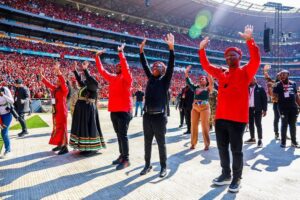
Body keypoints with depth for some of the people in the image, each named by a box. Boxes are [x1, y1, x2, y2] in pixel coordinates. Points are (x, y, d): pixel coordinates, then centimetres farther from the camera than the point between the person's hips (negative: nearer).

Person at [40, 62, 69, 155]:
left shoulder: (64, 90, -11)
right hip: (55, 111, 9)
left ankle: (65, 147, -1)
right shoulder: (54, 89, 11)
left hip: (62, 112, -9)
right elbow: (48, 84, 24)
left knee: (62, 128, -7)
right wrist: (41, 75, 25)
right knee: (57, 128, 14)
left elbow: (63, 82, -27)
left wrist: (58, 71, -35)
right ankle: (60, 145, 26)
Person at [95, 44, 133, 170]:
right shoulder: (112, 78, 14)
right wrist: (97, 57, 20)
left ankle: (126, 160, 2)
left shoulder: (127, 78, -5)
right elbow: (101, 71, 21)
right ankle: (122, 155, 24)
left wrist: (121, 53, -25)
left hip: (124, 111, -7)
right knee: (119, 135, 13)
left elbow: (125, 67, -22)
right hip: (114, 111, 7)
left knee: (123, 135, -6)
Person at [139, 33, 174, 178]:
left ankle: (163, 167, 22)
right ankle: (147, 165, 28)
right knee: (147, 143, 13)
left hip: (159, 117, -5)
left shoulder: (165, 80, -2)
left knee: (161, 143, 6)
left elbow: (170, 66, -12)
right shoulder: (150, 78, 11)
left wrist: (171, 48, -20)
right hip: (147, 116, 5)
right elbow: (144, 65, 13)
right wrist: (141, 49, 9)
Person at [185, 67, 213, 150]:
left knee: (205, 126, -1)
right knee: (194, 126, 5)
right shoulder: (196, 88, 13)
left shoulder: (208, 88, 3)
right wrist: (186, 72, 1)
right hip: (195, 108, 4)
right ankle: (193, 143, 16)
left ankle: (207, 144, 9)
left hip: (205, 108, -4)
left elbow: (211, 83, -15)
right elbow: (188, 82, 10)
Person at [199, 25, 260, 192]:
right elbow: (206, 66, 20)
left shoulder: (245, 72, 1)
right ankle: (226, 175, 30)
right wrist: (202, 49, 10)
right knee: (222, 148, 14)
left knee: (236, 150, 4)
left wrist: (250, 40, -22)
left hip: (237, 118, -5)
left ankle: (237, 179, 21)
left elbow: (256, 60, -16)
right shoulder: (221, 74, 15)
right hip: (221, 117, 6)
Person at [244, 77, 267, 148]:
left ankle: (260, 140, 6)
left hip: (257, 109, -5)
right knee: (250, 124, 12)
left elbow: (264, 99, -6)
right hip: (249, 108, 5)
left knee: (258, 124, -1)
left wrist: (264, 109, -10)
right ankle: (252, 138, 24)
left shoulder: (260, 88, -4)